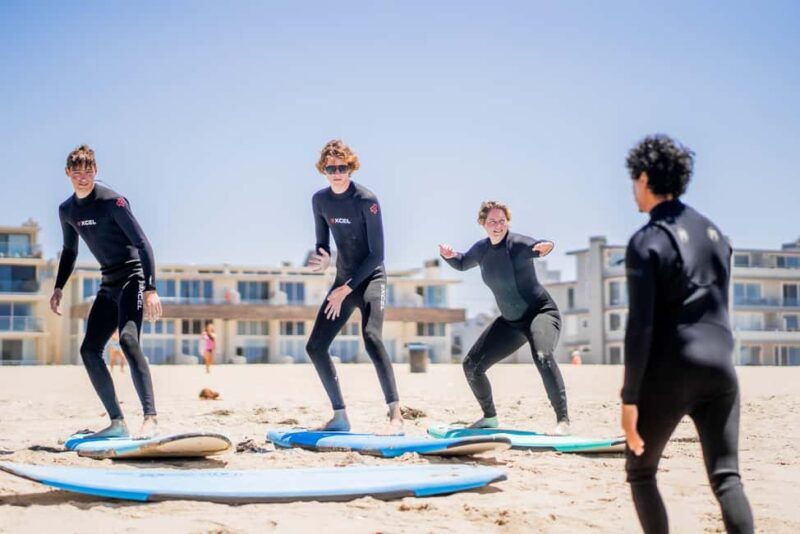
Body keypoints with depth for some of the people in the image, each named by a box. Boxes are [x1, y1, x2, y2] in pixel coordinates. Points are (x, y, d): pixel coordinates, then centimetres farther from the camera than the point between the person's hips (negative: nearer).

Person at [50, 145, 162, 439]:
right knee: (89, 350, 1)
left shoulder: (112, 201, -15)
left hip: (133, 276, -8)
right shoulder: (67, 210, 8)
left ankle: (150, 418, -31)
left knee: (128, 339, -27)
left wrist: (150, 289, -27)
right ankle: (117, 423, 6)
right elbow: (69, 251, 24)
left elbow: (142, 243, -19)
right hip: (109, 283, 8)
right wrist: (59, 288, 15)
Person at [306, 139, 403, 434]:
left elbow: (377, 253, -15)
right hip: (343, 280, 7)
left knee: (371, 337, -30)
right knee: (315, 346, 2)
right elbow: (322, 244, 12)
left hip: (370, 277, -7)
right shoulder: (320, 200, 4)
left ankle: (396, 416, -32)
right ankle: (340, 417, 12)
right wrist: (322, 260, -14)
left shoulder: (366, 200, -15)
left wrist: (346, 289, -16)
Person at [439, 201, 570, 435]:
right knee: (472, 365, 6)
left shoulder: (517, 243, -18)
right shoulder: (481, 249, 1)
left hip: (541, 312, -7)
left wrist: (546, 247, -59)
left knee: (542, 356, -37)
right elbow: (462, 264, 19)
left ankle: (563, 420, -31)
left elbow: (537, 246, -35)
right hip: (510, 321, 7)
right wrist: (450, 256, -2)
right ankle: (490, 418, 29)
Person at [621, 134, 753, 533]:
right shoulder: (714, 232, 13)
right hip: (719, 367, 6)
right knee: (726, 476, 4)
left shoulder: (647, 242, -9)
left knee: (640, 472, 12)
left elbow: (641, 325, -14)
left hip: (670, 372, -6)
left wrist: (629, 397, -12)